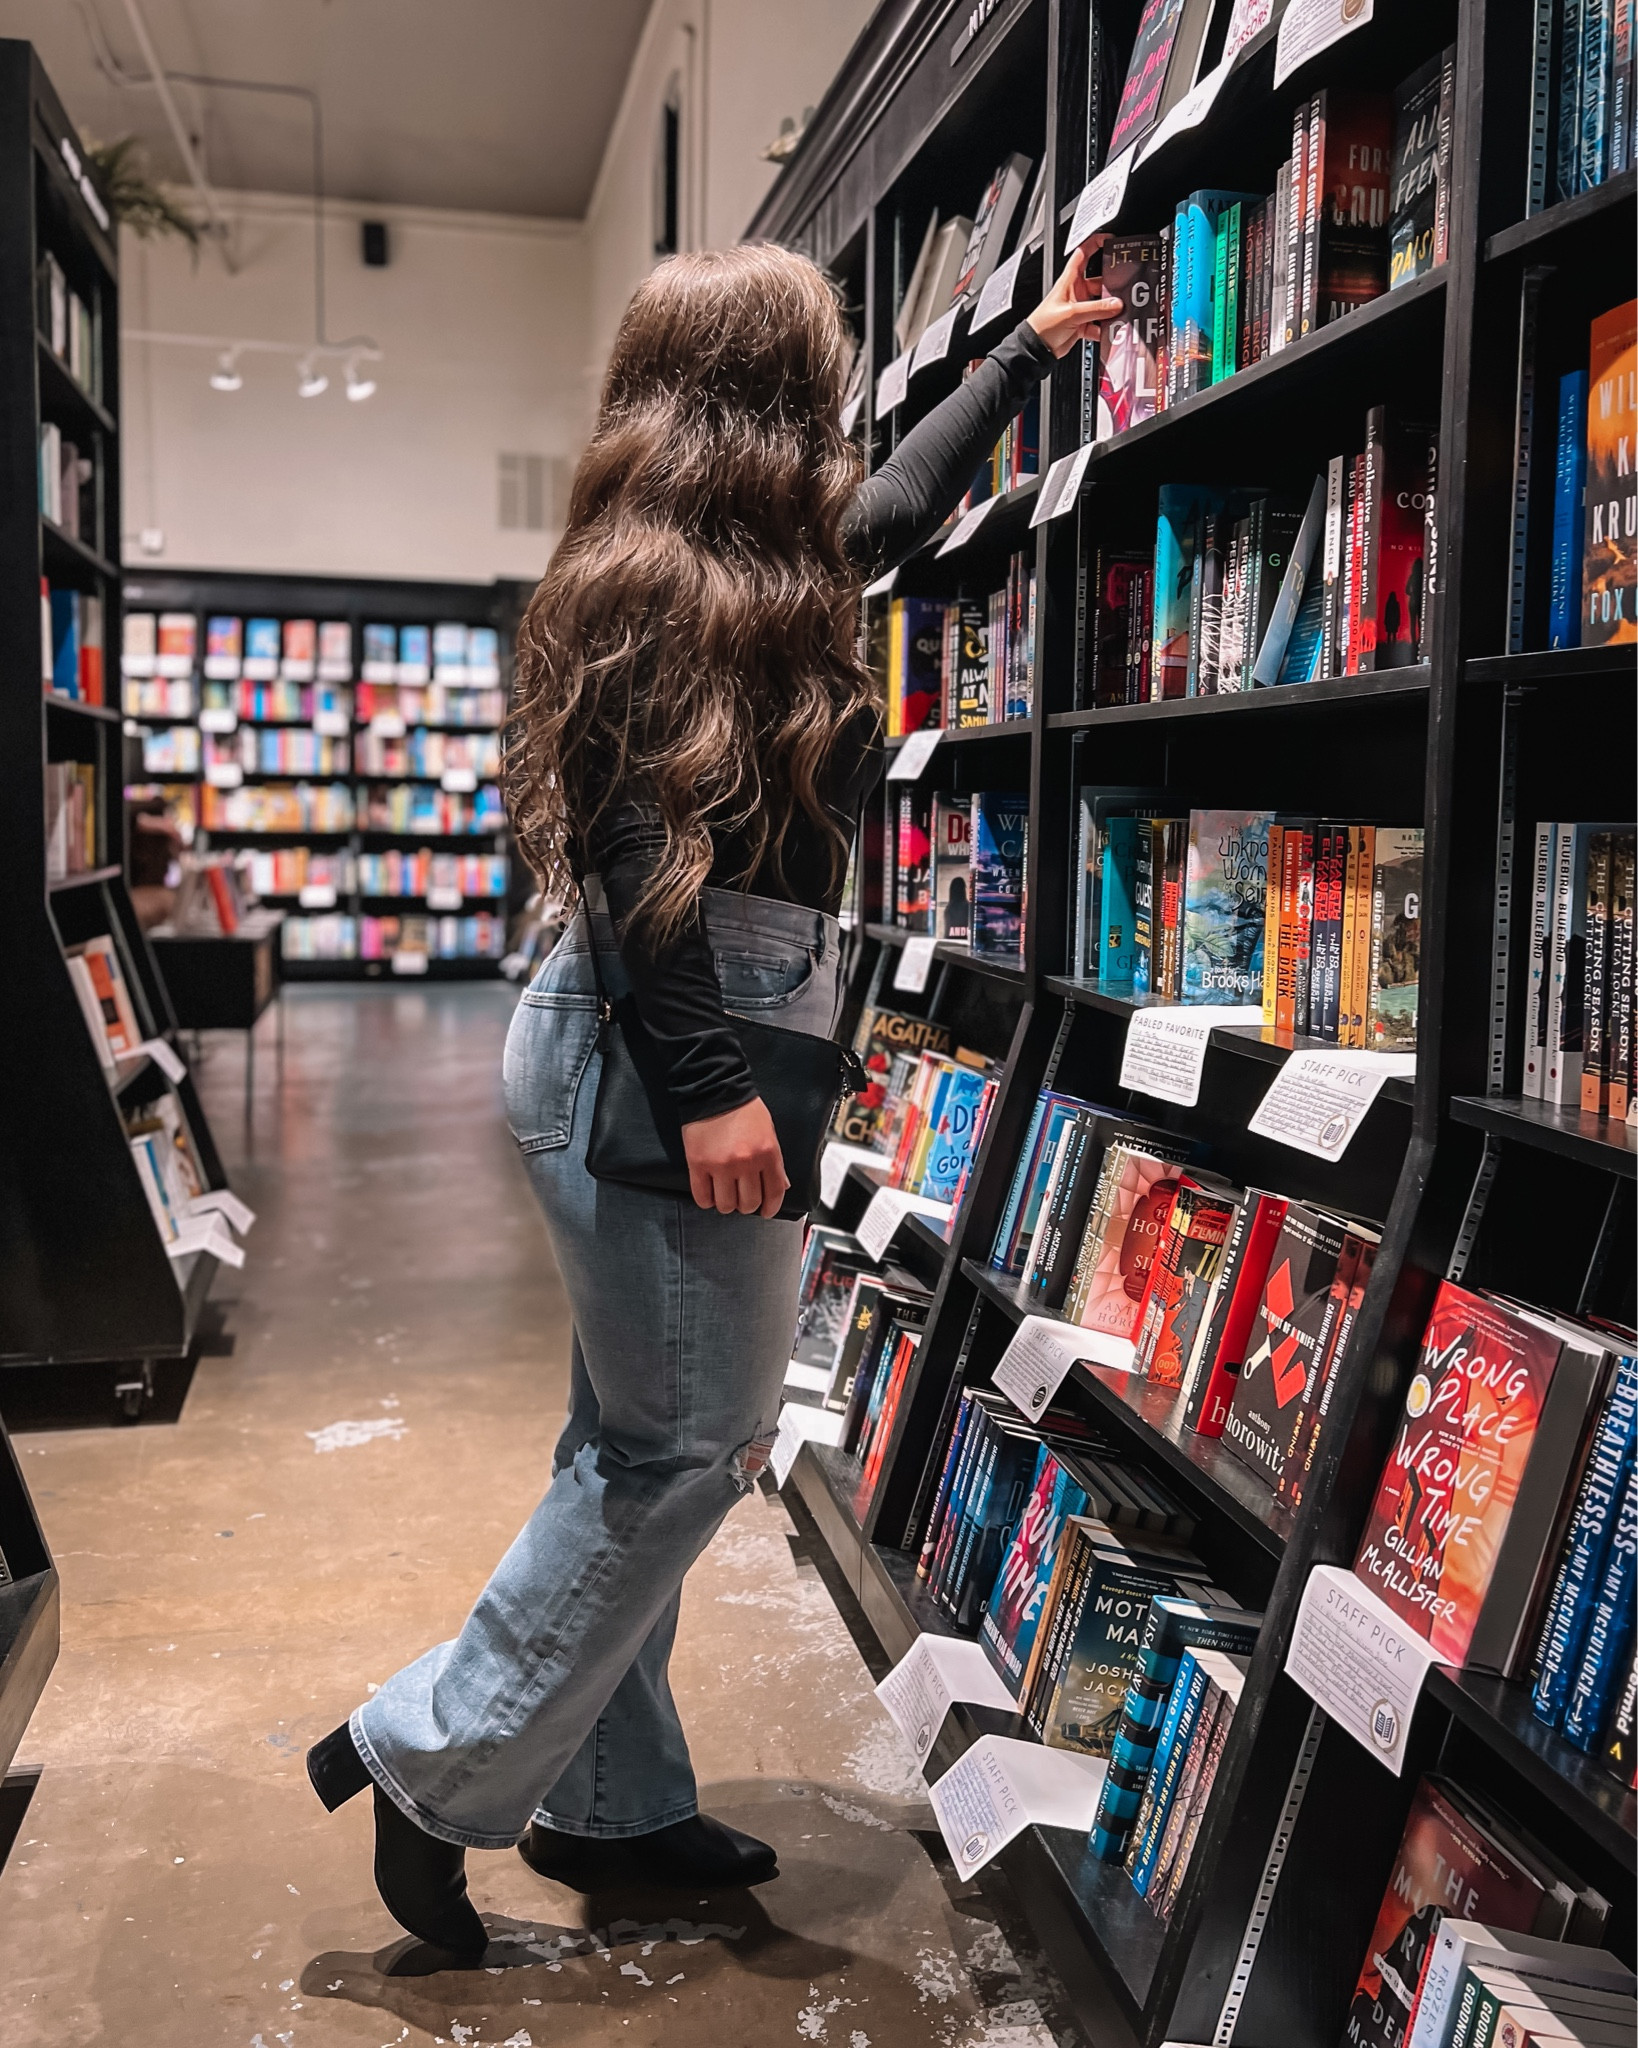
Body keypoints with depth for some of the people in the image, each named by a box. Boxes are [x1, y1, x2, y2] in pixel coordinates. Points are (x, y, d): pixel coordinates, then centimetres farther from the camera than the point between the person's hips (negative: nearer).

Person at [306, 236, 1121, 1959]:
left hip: (731, 1028, 10)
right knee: (686, 1446, -2)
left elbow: (900, 501, 33)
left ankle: (609, 1810, 27)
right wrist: (709, 1086, -24)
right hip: (664, 1047, -10)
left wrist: (1029, 347, 44)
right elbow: (636, 843, -20)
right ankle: (431, 1766, 12)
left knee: (644, 1447, 14)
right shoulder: (662, 581, -12)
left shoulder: (766, 569, 16)